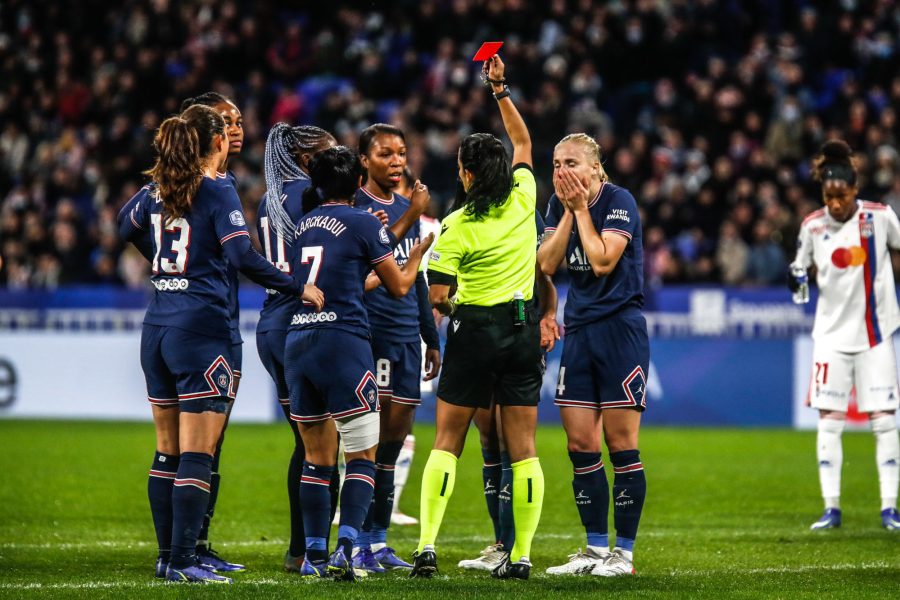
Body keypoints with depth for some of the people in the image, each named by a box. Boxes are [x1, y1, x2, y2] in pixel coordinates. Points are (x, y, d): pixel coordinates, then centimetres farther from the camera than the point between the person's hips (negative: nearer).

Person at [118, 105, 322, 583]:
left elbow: (125, 228, 29)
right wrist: (298, 288, -11)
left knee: (167, 451, 12)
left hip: (156, 329, 7)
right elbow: (243, 256, -19)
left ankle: (169, 556, 17)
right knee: (196, 455, -6)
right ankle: (182, 562, -8)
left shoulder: (157, 189, 10)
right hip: (200, 329, -7)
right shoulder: (218, 193, -9)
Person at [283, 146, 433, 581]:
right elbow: (400, 286, 7)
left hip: (296, 344, 6)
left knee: (317, 456, 13)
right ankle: (344, 549, -14)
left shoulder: (305, 223, 14)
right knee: (362, 455, -1)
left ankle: (314, 554, 12)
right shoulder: (362, 223, -3)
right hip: (342, 340, -6)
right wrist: (418, 252, 25)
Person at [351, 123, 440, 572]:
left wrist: (432, 339, 24)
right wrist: (408, 218, -20)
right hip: (369, 332, -7)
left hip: (407, 336, 7)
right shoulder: (354, 206, -5)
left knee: (393, 442, 8)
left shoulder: (407, 208, 19)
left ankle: (378, 540, 13)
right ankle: (357, 542, -8)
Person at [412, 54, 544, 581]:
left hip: (475, 330, -3)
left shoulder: (457, 226, -11)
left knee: (447, 442, 3)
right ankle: (521, 554, 1)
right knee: (522, 447, 3)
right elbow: (523, 142, 18)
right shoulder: (523, 199, 0)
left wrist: (452, 305, 13)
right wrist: (501, 91, 20)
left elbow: (437, 296, -9)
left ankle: (428, 546, -7)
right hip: (524, 329, 3)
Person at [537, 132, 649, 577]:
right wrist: (568, 211, -6)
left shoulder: (619, 202, -11)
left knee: (620, 444, -4)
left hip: (620, 328, -7)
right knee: (580, 445, 5)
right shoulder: (559, 204, 8)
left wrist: (582, 209, -13)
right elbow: (547, 264, 0)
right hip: (579, 329, 7)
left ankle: (624, 553, 1)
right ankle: (596, 549, 13)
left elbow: (602, 261, -20)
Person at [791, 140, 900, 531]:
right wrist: (797, 278, -10)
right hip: (833, 333, 1)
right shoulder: (813, 226, -2)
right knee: (829, 419, -2)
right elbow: (802, 265, 12)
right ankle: (831, 508, 5)